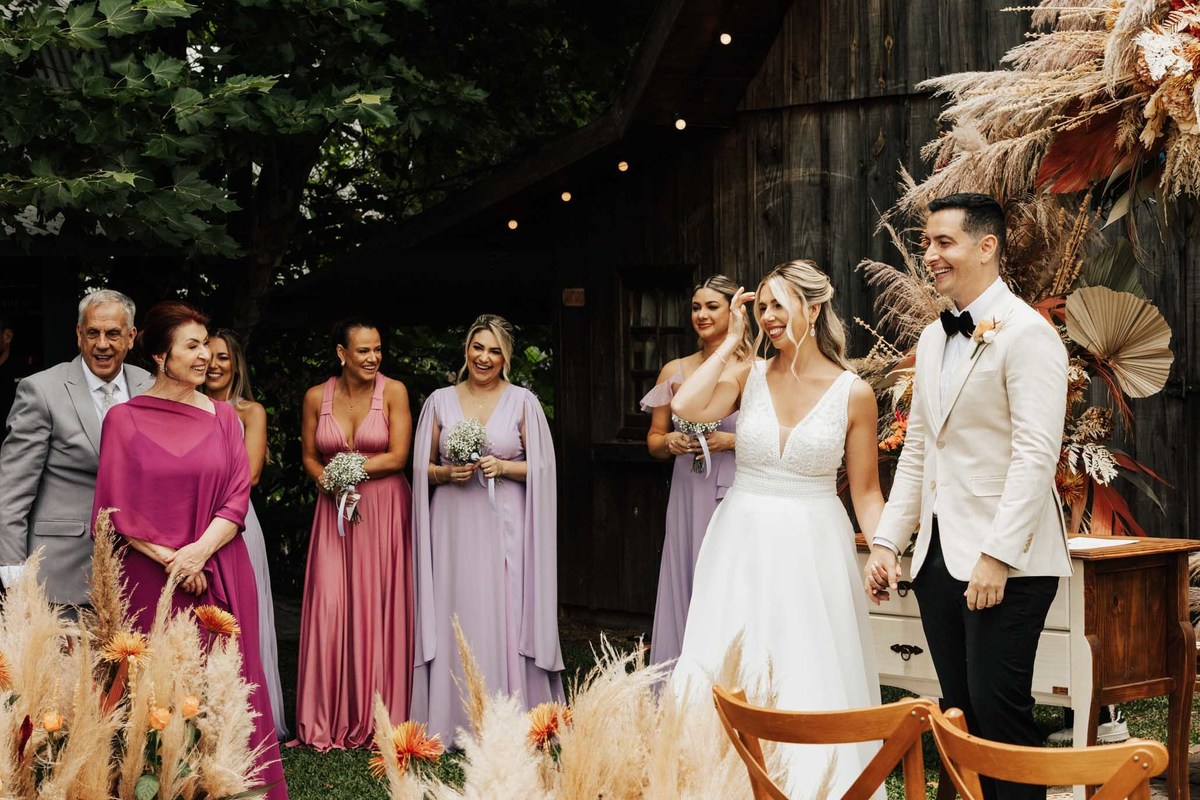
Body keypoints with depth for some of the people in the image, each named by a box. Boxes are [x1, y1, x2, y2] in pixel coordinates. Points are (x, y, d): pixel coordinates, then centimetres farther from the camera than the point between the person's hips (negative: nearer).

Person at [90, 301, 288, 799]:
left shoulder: (223, 416, 8)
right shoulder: (124, 418, 2)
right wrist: (168, 557, -10)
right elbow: (115, 507, -1)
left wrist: (200, 551, -12)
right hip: (150, 578, -2)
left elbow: (238, 497, 3)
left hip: (219, 575, 2)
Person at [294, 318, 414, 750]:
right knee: (330, 608, -3)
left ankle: (378, 717, 8)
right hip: (335, 511, 2)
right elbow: (309, 458, 10)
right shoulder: (317, 398, 4)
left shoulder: (393, 391, -3)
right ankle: (329, 719, 6)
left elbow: (397, 457, -7)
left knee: (380, 608, -1)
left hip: (385, 510, -2)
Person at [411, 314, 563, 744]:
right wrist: (448, 473, -7)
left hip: (505, 525, -1)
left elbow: (542, 467, 4)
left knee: (506, 616, -6)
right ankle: (454, 723, 3)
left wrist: (504, 467, -11)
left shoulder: (523, 401, 5)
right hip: (454, 526, 1)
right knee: (456, 619, -2)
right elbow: (422, 468, 12)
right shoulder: (440, 401, 10)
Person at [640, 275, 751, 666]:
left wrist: (730, 441, -14)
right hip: (689, 498, 3)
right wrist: (670, 442, -4)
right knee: (686, 592, 3)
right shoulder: (675, 371, 11)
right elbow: (654, 441, 17)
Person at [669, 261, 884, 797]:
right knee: (733, 680, 5)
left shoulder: (853, 393, -3)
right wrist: (732, 341, -7)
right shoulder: (748, 376, 2)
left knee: (809, 684, 3)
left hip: (812, 550, -2)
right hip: (743, 546, 2)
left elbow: (866, 491, 0)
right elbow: (685, 406, -16)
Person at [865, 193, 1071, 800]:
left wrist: (997, 556, -22)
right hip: (938, 558, 8)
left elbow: (1036, 454, -17)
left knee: (999, 711, -7)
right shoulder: (933, 339, 16)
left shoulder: (1026, 334, -10)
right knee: (960, 712, 10)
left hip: (1005, 563, -8)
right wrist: (886, 541, 12)